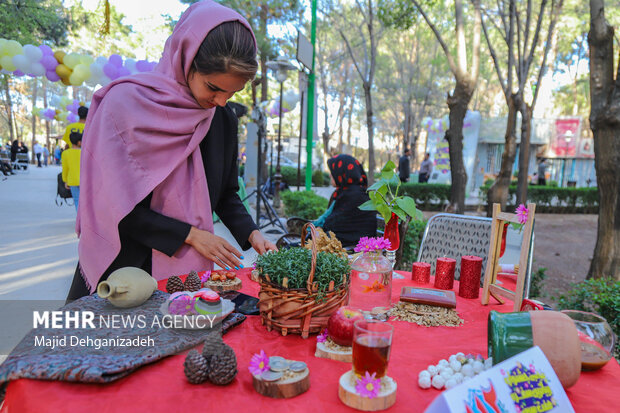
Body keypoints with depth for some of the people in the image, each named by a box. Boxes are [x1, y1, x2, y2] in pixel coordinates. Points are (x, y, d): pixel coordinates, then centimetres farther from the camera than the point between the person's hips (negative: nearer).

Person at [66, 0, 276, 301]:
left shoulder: (224, 119, -1)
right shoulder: (125, 104, -15)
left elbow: (226, 194, 9)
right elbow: (115, 204, -16)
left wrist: (251, 234, -8)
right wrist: (190, 234, -17)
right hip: (124, 266, -3)